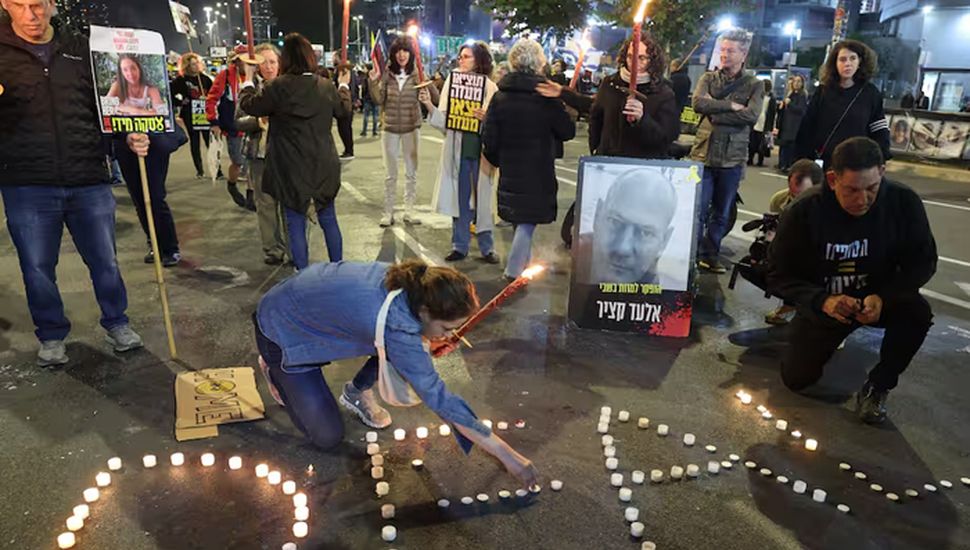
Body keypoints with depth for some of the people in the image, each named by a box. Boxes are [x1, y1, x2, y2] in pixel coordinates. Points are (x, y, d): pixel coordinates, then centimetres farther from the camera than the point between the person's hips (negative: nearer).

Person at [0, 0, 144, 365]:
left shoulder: (80, 50, 9)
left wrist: (129, 137, -4)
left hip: (88, 181, 1)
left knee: (105, 260, 10)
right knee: (38, 270, 9)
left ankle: (116, 322, 31)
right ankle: (51, 336, 29)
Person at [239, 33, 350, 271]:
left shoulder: (277, 87, -13)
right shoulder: (327, 86, -2)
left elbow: (249, 106, 0)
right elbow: (344, 109, 17)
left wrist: (248, 79, 17)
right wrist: (344, 85, 35)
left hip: (292, 169, -3)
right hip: (324, 167, 4)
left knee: (296, 224, 6)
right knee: (329, 220, 15)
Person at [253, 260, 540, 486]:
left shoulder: (406, 280, -19)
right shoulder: (397, 327, -39)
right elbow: (438, 397, -35)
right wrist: (506, 454, -30)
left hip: (314, 301, 6)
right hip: (282, 330, -6)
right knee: (328, 437, -3)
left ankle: (357, 391, 13)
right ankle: (276, 367, 17)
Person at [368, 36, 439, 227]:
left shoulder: (417, 75, -4)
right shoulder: (386, 74, -1)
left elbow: (436, 99, -11)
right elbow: (379, 100, -5)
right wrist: (373, 82, -19)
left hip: (411, 128, 0)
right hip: (390, 128, 0)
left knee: (411, 172, 7)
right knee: (390, 174, 7)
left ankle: (409, 211, 18)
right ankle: (388, 213, 14)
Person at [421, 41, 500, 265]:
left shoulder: (490, 87, -1)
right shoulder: (452, 83, 4)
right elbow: (443, 121, 2)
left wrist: (487, 119, -21)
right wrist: (429, 105, -13)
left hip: (481, 150, -2)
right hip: (457, 150, 2)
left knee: (482, 198, 6)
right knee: (459, 198, 9)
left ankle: (487, 247, 17)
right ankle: (460, 246, 21)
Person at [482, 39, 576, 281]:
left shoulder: (499, 97, -2)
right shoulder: (546, 97, -13)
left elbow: (489, 138, -4)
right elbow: (568, 131, -6)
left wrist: (498, 160, 12)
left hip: (509, 170, 5)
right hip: (538, 171, -5)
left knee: (520, 218, 19)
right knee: (528, 221, 2)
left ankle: (523, 264, 33)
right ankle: (514, 271, 0)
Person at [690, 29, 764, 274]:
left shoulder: (755, 85, 5)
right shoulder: (708, 78, 8)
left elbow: (751, 115, -13)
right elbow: (698, 103, -12)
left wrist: (715, 113, -12)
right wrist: (731, 106, -13)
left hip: (732, 158, 1)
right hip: (703, 154, 0)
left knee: (721, 214, 11)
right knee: (698, 211, -1)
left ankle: (710, 256, 23)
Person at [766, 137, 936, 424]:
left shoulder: (903, 202, -19)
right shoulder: (804, 211, -23)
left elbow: (922, 261, -11)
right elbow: (778, 275, -18)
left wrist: (883, 297, -30)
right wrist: (822, 301, -36)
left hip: (880, 298, 1)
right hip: (823, 303, 0)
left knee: (917, 312, -32)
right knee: (796, 379, -2)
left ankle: (877, 387, -7)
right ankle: (825, 338, 32)